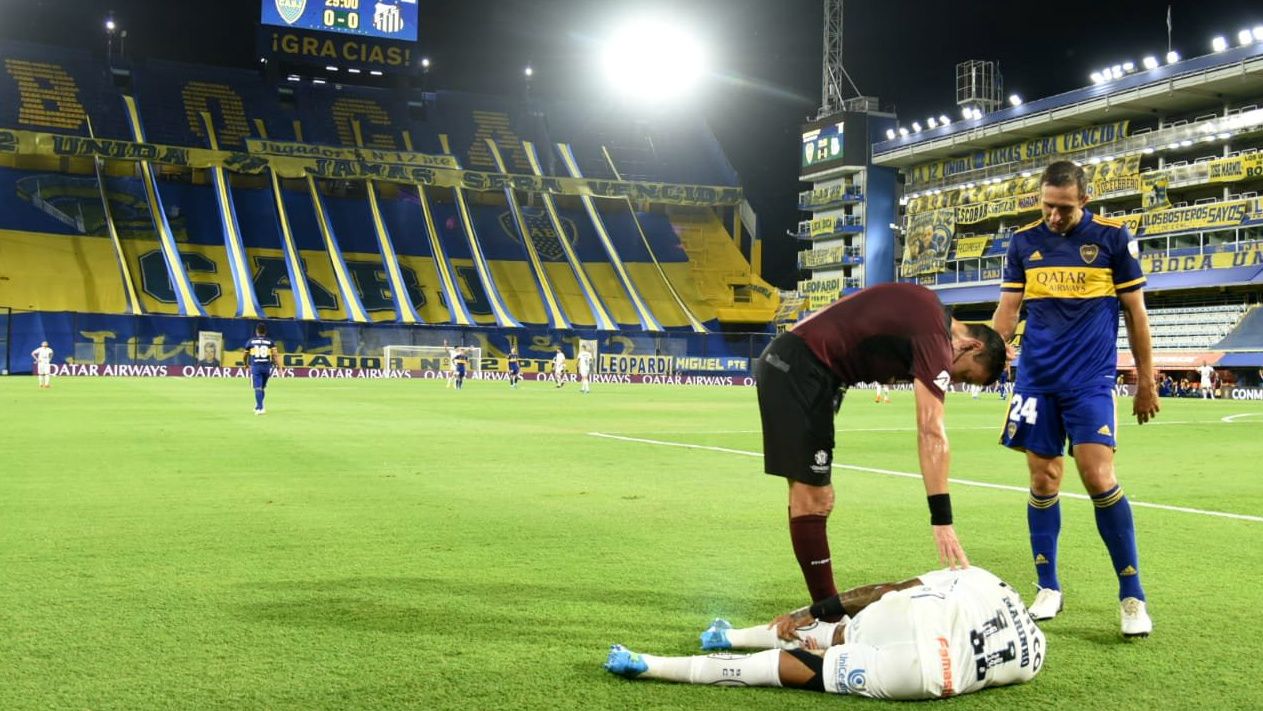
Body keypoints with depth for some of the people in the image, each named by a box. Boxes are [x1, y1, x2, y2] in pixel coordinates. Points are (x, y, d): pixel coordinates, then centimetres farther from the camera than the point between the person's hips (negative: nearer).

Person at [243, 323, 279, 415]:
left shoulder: (250, 342, 6)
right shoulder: (270, 342, 6)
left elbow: (245, 356, 15)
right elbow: (274, 355, -6)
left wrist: (246, 364, 33)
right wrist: (278, 365, -11)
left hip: (255, 367, -2)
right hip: (267, 367, 2)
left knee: (258, 388, -4)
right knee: (262, 388, 17)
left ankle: (260, 408, -16)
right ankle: (258, 406, 27)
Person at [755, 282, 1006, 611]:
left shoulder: (928, 308, 13)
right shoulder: (936, 336, -15)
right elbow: (931, 433, -21)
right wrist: (942, 521, -23)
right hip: (798, 370, -11)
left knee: (812, 496, 12)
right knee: (813, 500, -8)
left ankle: (827, 607, 18)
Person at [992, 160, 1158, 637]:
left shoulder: (1112, 237, -1)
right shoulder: (1023, 241, 6)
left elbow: (1135, 312, 4)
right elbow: (1008, 310, 9)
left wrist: (1145, 382, 5)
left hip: (1091, 381, -3)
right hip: (1037, 380, 3)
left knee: (1099, 478, -12)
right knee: (1043, 481, 4)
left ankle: (1132, 595, 2)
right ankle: (1048, 588, 16)